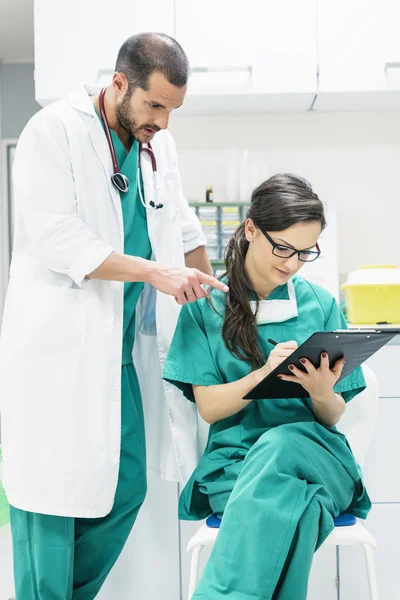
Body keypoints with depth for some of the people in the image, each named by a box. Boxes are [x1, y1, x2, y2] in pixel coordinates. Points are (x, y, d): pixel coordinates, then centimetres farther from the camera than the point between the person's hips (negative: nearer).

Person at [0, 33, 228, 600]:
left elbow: (183, 229, 24)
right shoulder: (54, 131, -9)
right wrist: (157, 272, -20)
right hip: (59, 347, -6)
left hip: (124, 349, 7)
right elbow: (56, 240, -18)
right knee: (50, 494, -2)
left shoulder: (158, 143, 11)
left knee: (126, 491, 9)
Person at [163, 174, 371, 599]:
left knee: (279, 446, -36)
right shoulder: (205, 306, 2)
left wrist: (322, 393, -18)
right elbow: (209, 407, -1)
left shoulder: (321, 306, 6)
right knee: (286, 500, -37)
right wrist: (265, 372, -19)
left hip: (313, 453, 2)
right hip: (234, 457, -1)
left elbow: (332, 417, 7)